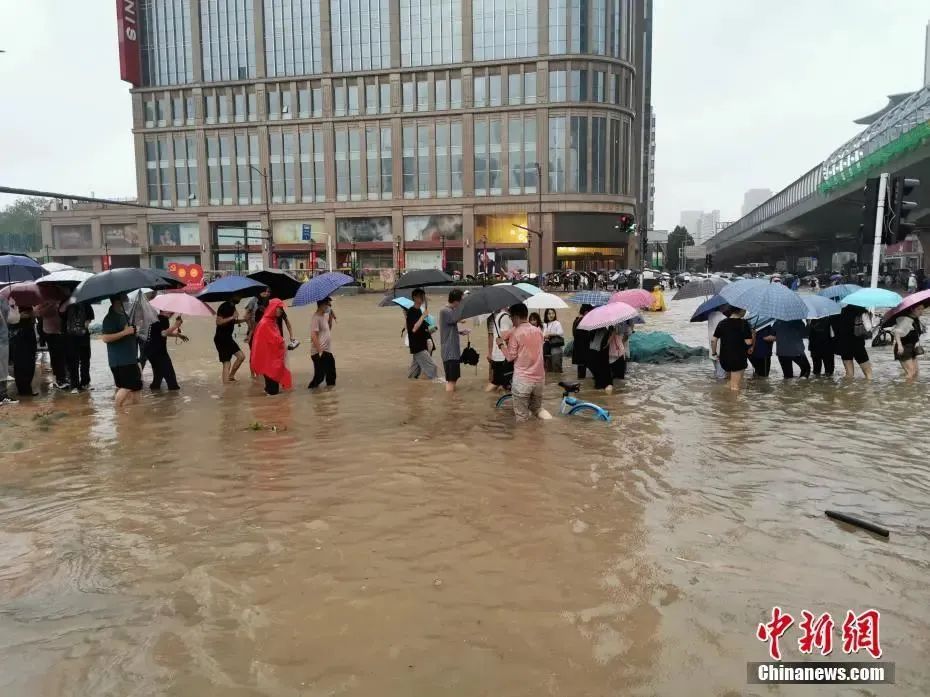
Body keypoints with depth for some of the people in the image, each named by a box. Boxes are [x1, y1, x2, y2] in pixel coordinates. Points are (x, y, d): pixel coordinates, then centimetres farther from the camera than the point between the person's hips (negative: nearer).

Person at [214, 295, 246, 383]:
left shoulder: (232, 307, 10)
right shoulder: (224, 307, -16)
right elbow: (219, 321, -24)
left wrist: (244, 319, 7)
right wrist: (232, 317, -25)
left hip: (228, 337, 9)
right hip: (221, 338, -9)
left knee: (241, 356, 8)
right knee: (227, 363, -10)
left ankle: (231, 376, 20)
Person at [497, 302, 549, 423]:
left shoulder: (515, 333, -11)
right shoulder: (538, 331, 7)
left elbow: (511, 357, -10)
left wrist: (501, 344, 4)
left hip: (522, 379, -5)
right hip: (539, 378, 5)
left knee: (521, 418, 5)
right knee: (536, 408, 23)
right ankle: (540, 412, -3)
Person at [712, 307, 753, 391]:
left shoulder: (722, 323, 4)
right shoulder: (744, 323, -11)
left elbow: (714, 340, 1)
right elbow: (748, 342, -15)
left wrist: (714, 353, 13)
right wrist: (751, 333, 4)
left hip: (724, 358, 5)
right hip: (739, 359, -5)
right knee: (735, 386, 0)